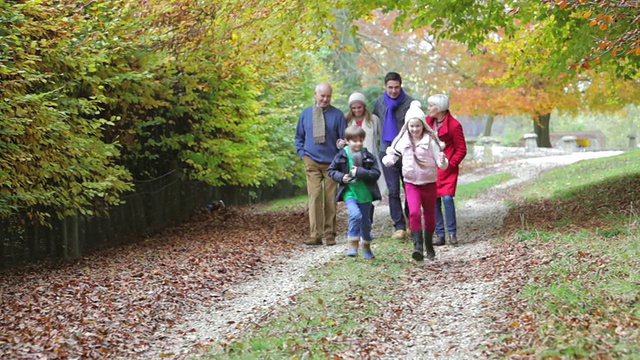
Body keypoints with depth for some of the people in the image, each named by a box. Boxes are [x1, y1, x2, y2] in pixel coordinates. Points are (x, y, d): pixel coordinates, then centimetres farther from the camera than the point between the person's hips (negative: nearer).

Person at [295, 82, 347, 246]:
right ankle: (315, 235, -13)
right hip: (312, 162, 1)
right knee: (315, 196, -10)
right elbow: (299, 137, 16)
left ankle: (329, 235, 10)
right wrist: (302, 153, 4)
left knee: (330, 199, 3)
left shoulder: (337, 115, 1)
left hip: (331, 163, 0)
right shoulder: (305, 113, 7)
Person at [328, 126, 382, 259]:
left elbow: (376, 173, -9)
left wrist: (360, 172, -20)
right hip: (349, 192, -2)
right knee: (355, 214, -26)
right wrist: (341, 177, -13)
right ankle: (352, 244, -13)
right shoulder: (342, 156, -3)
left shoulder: (369, 157, -3)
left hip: (365, 193, 2)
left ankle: (366, 247, 33)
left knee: (366, 221, 12)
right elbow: (331, 170, 6)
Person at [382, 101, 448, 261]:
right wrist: (388, 160, -16)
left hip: (429, 183, -1)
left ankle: (429, 246, 31)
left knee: (429, 216, 12)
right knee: (414, 212, -20)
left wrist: (443, 161, -36)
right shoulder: (402, 140, -4)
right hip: (411, 183, 1)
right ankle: (418, 246, -22)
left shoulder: (430, 140, -11)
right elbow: (393, 154, 7)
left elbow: (441, 164, -12)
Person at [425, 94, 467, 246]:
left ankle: (452, 234, -4)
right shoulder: (428, 121, 6)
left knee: (447, 198, -14)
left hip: (447, 169, -5)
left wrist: (450, 164, -14)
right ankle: (439, 235, 8)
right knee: (434, 200, 2)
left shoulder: (454, 125, -11)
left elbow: (461, 150, -7)